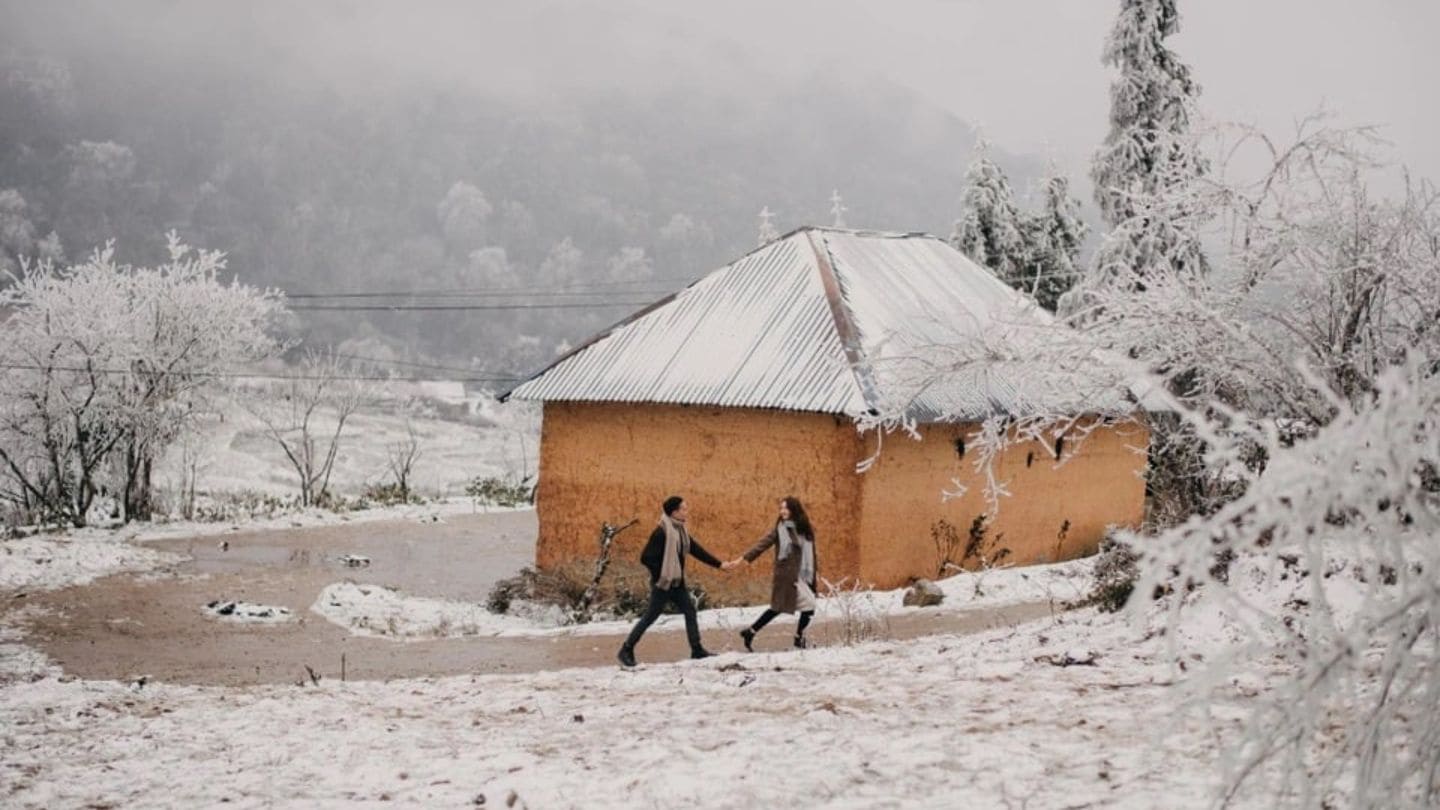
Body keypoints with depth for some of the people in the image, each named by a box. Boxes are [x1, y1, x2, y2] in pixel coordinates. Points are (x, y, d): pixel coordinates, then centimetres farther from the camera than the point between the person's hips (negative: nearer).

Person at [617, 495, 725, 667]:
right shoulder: (661, 532, -21)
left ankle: (697, 650, 13)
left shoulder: (681, 530, 6)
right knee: (650, 616, -2)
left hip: (677, 583, 8)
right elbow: (646, 558, -22)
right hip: (662, 583, -8)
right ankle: (626, 650, 8)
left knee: (690, 611, 6)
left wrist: (718, 564, 11)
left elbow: (696, 549, 13)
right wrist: (663, 574, -17)